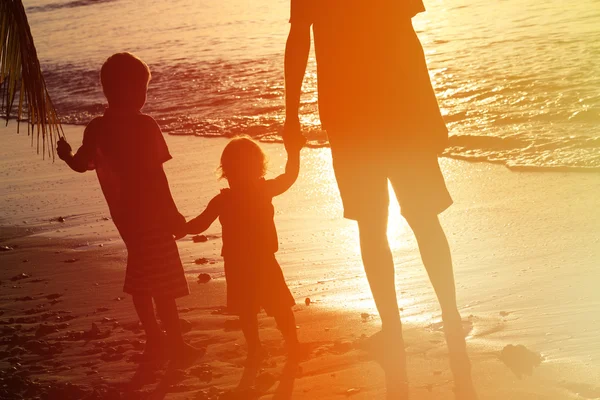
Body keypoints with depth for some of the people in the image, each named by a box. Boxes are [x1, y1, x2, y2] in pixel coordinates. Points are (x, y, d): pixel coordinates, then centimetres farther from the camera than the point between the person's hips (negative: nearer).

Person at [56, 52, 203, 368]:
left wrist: (67, 156, 30)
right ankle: (177, 347, 3)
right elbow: (154, 175, -18)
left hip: (124, 215, 7)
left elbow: (81, 164, 7)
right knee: (164, 282, -2)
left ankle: (154, 341, 25)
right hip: (150, 214, -7)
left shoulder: (96, 129, 1)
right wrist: (173, 214, -12)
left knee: (141, 278, 18)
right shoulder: (144, 125, -15)